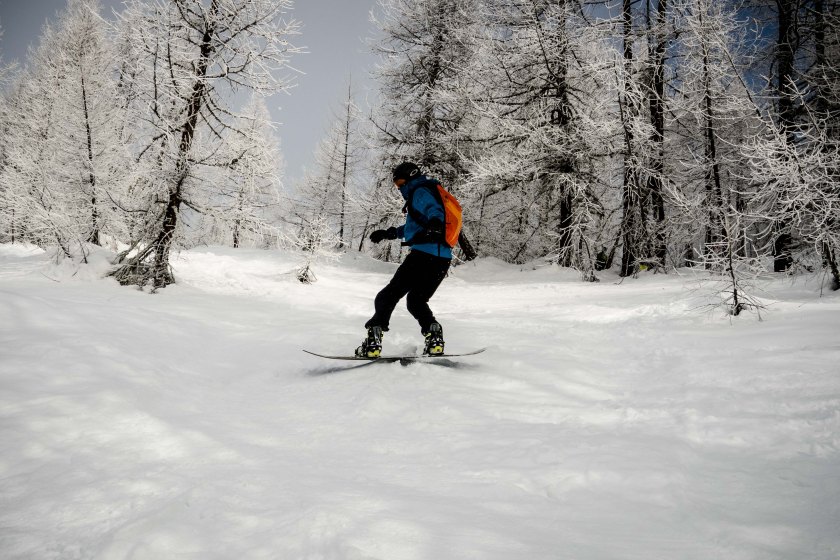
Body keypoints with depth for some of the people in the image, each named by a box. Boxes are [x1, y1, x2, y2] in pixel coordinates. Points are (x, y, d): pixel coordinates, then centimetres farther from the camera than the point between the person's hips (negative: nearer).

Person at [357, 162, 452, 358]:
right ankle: (433, 335, -3)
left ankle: (373, 342, -12)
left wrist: (434, 223, -45)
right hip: (442, 260, 9)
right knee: (416, 301, 20)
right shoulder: (426, 193, 30)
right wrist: (389, 233, 50)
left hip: (423, 254, -9)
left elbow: (434, 209, -23)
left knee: (388, 296, -4)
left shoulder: (420, 192, 0)